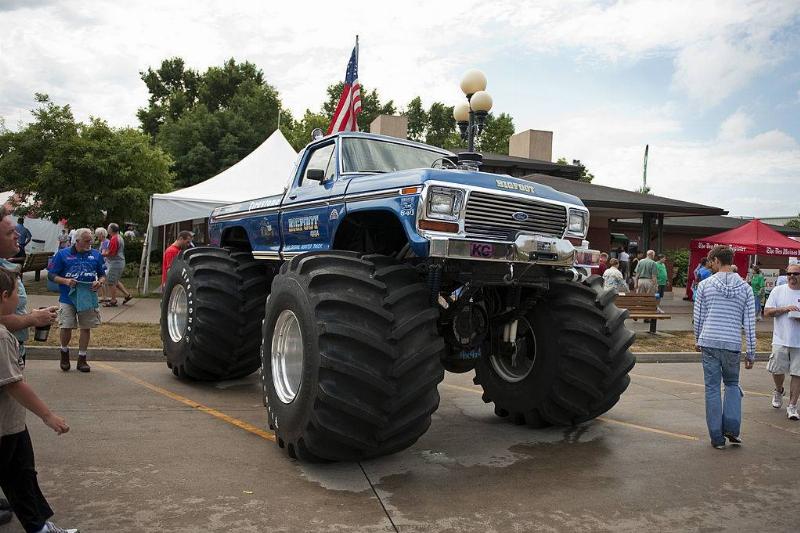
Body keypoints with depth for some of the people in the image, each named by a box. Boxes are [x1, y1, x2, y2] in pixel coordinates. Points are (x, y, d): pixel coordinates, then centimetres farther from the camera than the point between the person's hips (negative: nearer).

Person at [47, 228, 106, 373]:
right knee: (65, 327, -6)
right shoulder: (63, 254, 1)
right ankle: (64, 352, 24)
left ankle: (82, 359, 19)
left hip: (88, 298, 2)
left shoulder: (96, 255, 8)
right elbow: (51, 275, 2)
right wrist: (65, 281, -15)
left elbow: (103, 275, 14)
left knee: (86, 328, 6)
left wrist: (100, 282, -8)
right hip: (67, 298, -2)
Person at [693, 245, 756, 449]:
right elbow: (749, 323, 2)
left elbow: (698, 317, 2)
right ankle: (732, 428, 10)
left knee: (712, 389, 6)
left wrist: (697, 340, 18)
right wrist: (751, 353, 8)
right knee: (732, 384, 22)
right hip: (733, 344, 2)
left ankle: (717, 437, 11)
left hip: (709, 342, -1)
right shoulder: (745, 287, 2)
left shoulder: (705, 285, -3)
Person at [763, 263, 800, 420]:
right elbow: (767, 312, -1)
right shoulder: (778, 291, 3)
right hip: (781, 340, 0)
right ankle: (778, 391, 37)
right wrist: (785, 309, -16)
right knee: (777, 370, 6)